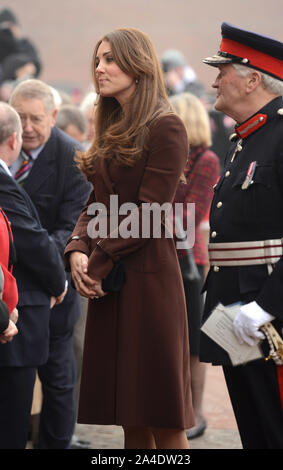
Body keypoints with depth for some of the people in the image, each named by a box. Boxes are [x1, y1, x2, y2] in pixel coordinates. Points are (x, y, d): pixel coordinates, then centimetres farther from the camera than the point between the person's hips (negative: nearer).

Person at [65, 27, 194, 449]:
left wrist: (98, 262, -12)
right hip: (107, 282, 8)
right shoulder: (112, 131, 18)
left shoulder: (165, 127, -8)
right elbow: (94, 205, 15)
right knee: (130, 418, 8)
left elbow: (148, 212, -13)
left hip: (148, 278, -8)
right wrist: (77, 251, -3)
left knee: (162, 419, -5)